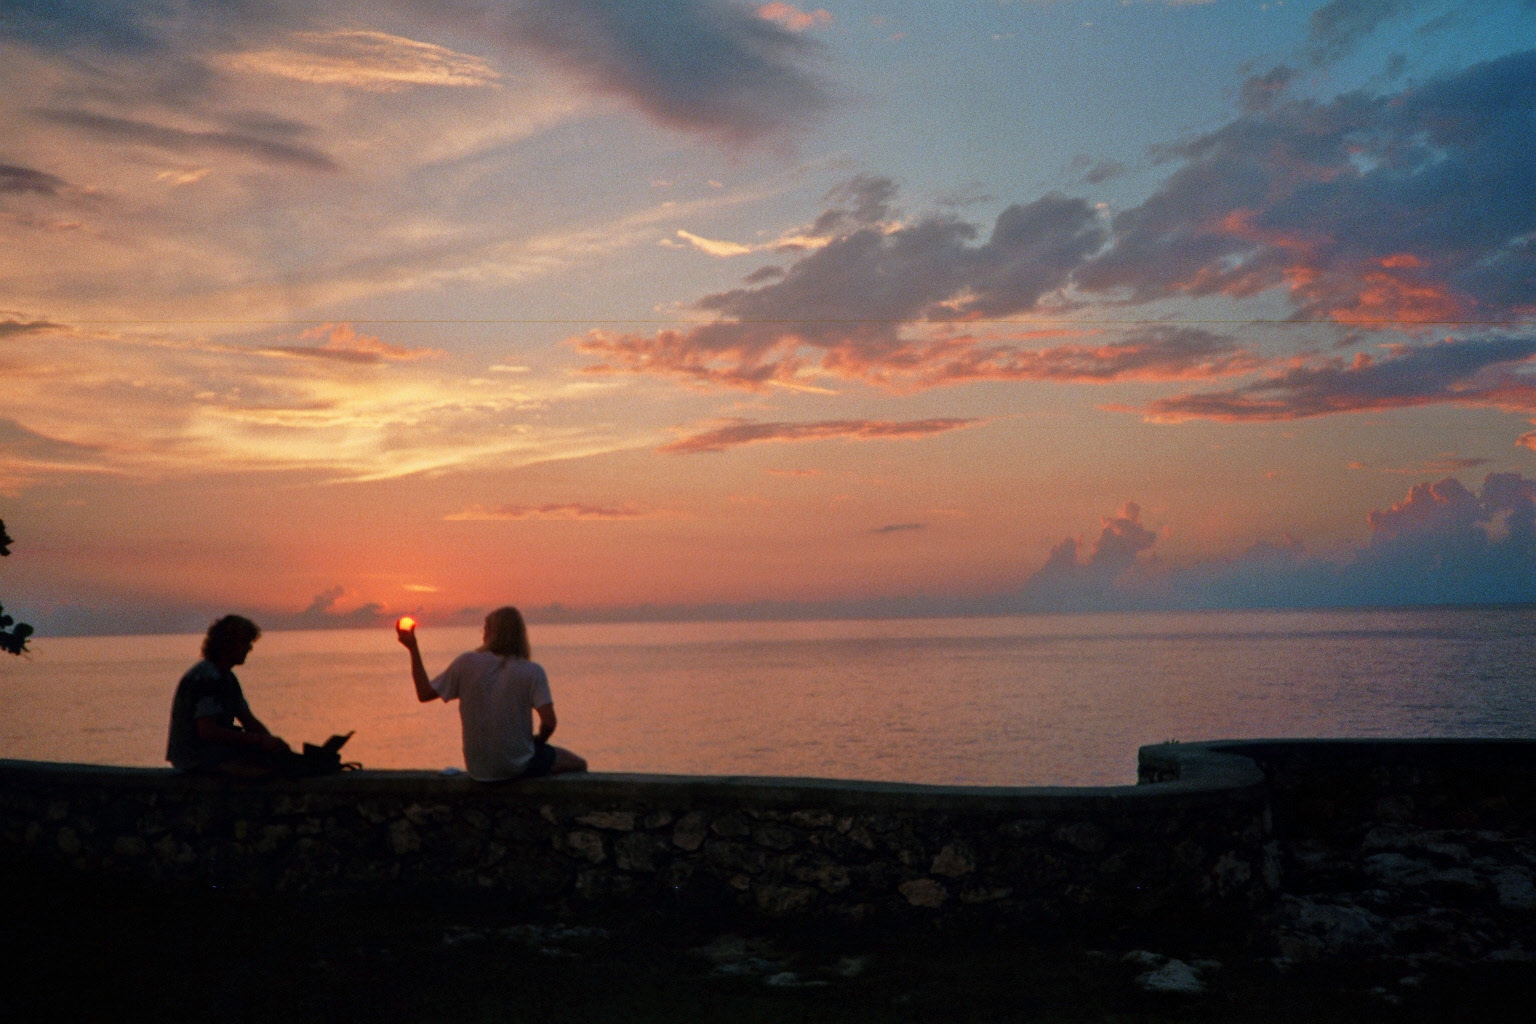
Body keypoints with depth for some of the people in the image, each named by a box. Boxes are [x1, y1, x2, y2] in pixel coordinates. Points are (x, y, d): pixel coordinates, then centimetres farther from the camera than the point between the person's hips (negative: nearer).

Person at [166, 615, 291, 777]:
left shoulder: (226, 678, 15)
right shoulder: (206, 678, -18)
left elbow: (248, 720, 15)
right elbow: (207, 731, -26)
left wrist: (271, 740, -5)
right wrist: (260, 740, -24)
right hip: (196, 757, -10)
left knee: (280, 751, -2)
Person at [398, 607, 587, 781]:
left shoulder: (466, 663, -6)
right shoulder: (532, 671, -12)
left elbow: (424, 694, 1)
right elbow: (549, 722, -20)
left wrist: (413, 648, 8)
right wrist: (537, 742, 3)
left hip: (477, 770, 4)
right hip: (518, 767, -4)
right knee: (578, 765, 18)